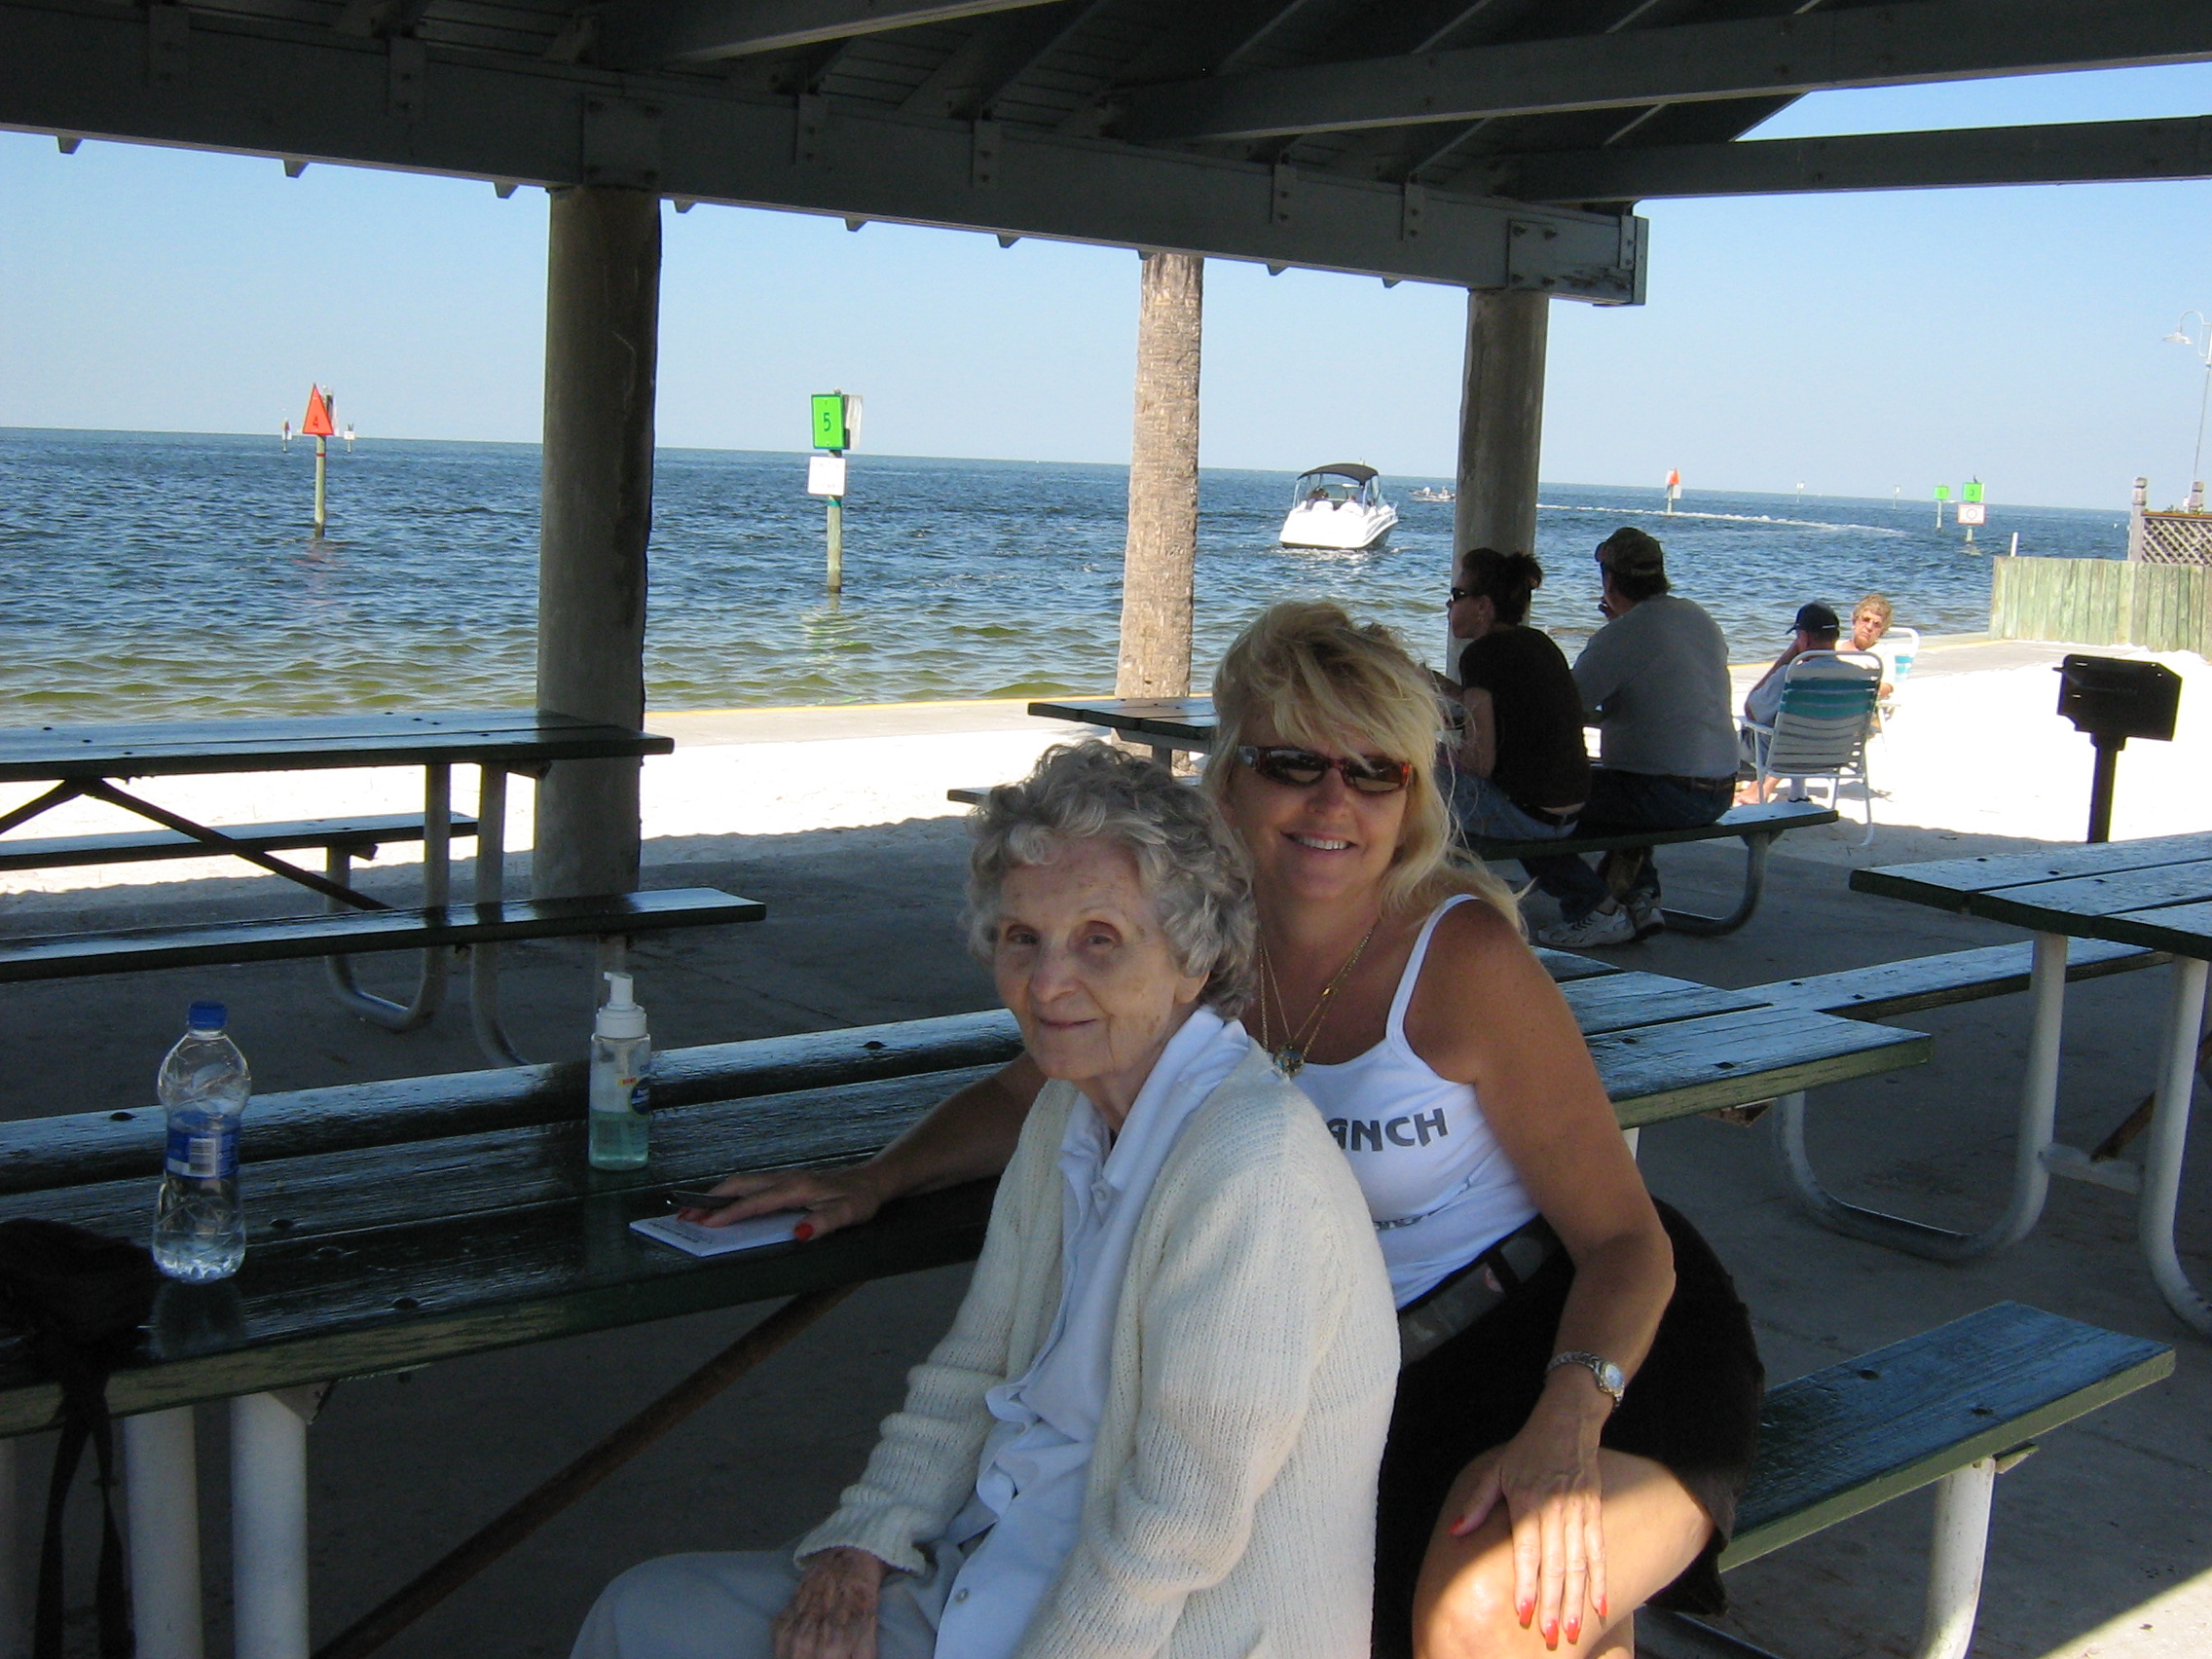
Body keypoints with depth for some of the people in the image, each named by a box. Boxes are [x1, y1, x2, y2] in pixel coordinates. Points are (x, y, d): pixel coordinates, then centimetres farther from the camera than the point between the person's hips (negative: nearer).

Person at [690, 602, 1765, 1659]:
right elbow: (1035, 1089, 13)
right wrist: (872, 1180, -2)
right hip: (1387, 1376, 5)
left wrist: (1565, 1425, -32)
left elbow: (1625, 1237, -16)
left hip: (1590, 1341, -5)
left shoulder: (1464, 957, -18)